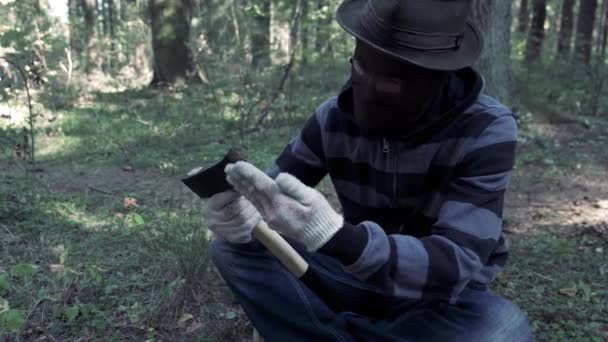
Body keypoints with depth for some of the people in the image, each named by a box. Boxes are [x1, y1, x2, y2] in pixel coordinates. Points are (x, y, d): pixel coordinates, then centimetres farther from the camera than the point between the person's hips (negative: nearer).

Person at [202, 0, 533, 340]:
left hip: (446, 295, -1)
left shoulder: (487, 130, -24)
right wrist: (242, 214, -31)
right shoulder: (334, 116, -13)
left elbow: (454, 264, -33)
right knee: (233, 248, -12)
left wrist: (335, 235, -50)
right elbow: (274, 197, -5)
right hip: (360, 271, 2)